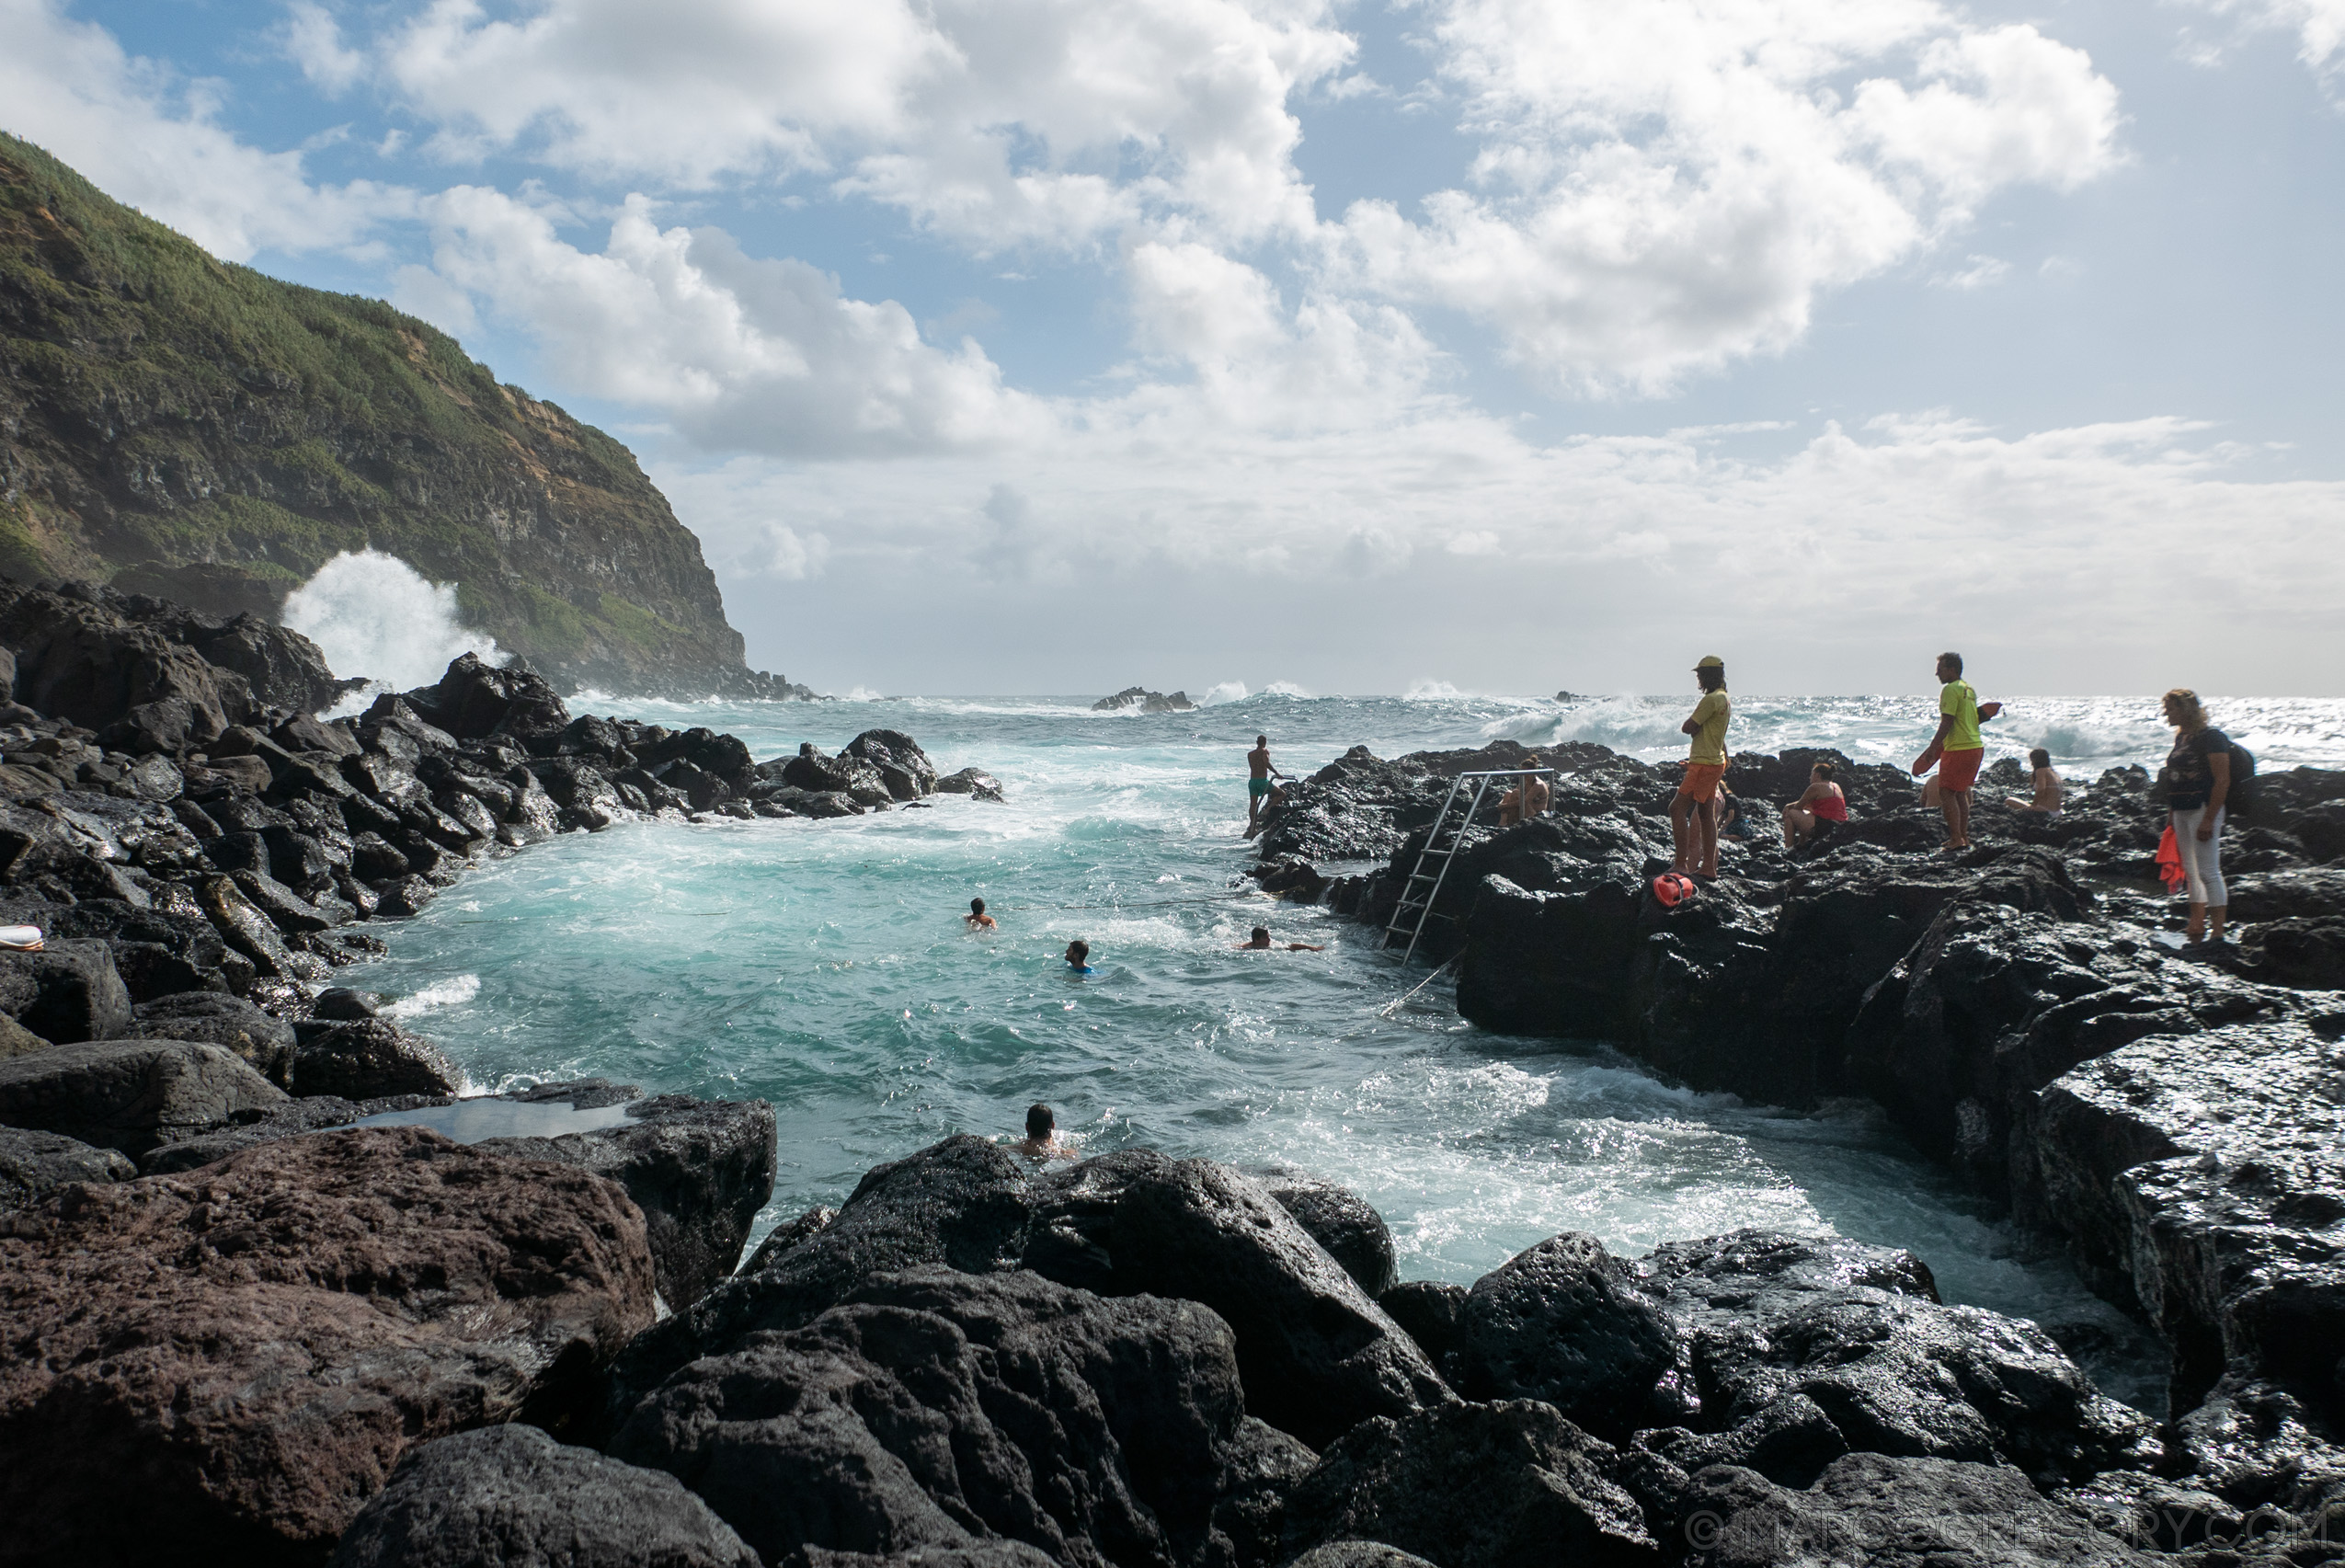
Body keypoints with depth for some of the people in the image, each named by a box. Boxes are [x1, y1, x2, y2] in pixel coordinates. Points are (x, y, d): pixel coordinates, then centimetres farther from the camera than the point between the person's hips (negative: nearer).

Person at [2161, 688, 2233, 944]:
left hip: (2203, 810, -9)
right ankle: (2196, 926, 21)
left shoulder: (2211, 737, -13)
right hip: (2182, 812, 9)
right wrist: (2171, 814, 17)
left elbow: (2222, 781, -18)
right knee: (2191, 870, 13)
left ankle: (2217, 931, -5)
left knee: (2208, 871, -8)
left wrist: (2209, 820, -22)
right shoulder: (2182, 737, 13)